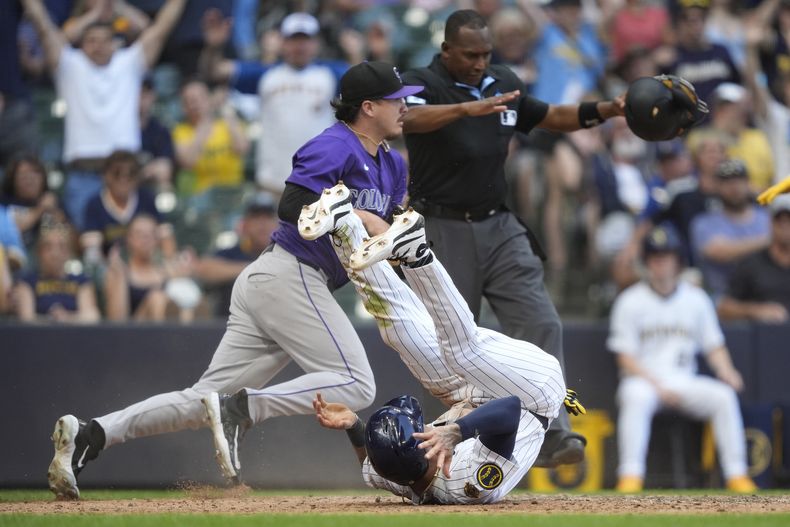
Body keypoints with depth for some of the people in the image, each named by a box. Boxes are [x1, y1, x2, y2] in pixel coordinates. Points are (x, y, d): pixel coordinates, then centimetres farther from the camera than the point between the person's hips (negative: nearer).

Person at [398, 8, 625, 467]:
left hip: (500, 227, 5)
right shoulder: (424, 85, -10)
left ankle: (553, 433, -17)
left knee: (540, 323, -11)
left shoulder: (504, 84, 8)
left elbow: (552, 117, 22)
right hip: (444, 232, -4)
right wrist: (468, 107, -50)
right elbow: (410, 119, -33)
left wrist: (607, 110, 5)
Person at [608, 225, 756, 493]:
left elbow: (714, 345, 12)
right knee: (637, 398, -38)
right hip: (644, 380, -3)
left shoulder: (696, 298, 11)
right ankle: (630, 475, -40)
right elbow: (625, 357, -4)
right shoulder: (631, 301, 1)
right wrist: (658, 386, -17)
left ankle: (736, 474, -24)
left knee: (724, 396, -25)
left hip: (685, 381, 3)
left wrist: (726, 371, -11)